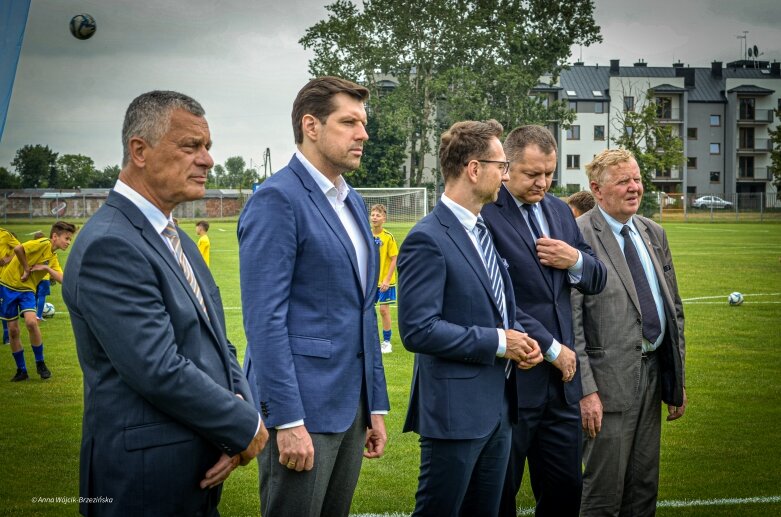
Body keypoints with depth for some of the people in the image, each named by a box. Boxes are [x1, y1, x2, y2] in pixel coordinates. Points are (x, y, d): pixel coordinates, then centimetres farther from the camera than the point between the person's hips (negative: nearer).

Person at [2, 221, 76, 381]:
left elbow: (63, 279, -2)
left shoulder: (53, 258, 9)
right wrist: (26, 269, -16)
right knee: (13, 329, 0)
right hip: (8, 285, -5)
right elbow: (18, 249, -29)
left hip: (27, 290, 5)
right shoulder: (43, 244, -15)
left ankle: (40, 363, -5)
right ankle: (21, 370, 11)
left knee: (31, 322, -19)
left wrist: (47, 268, -16)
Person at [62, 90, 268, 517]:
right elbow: (160, 372, -23)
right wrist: (245, 427, -11)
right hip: (147, 481, -8)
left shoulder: (176, 240, 13)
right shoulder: (109, 245, -17)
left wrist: (239, 412, -4)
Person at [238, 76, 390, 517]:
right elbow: (265, 319, -17)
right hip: (303, 405, -8)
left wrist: (377, 406, 15)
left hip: (352, 405, 8)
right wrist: (288, 421, -20)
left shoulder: (353, 203, 15)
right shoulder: (277, 199, -12)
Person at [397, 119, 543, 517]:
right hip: (455, 409, -9)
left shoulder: (484, 230, 12)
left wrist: (517, 337, 2)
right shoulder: (428, 240, -16)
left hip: (498, 406, 9)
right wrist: (497, 342, -17)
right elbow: (418, 329, -22)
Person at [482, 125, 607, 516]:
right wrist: (552, 348, -13)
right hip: (510, 380, -7)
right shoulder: (484, 214, -12)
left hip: (561, 379, 7)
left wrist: (576, 260, -6)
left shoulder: (559, 210, 12)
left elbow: (596, 280, 17)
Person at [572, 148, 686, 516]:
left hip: (654, 373, 7)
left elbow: (673, 307, 17)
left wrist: (678, 379, 14)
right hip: (609, 378, -7)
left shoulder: (654, 233, 12)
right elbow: (570, 320, -15)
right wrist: (586, 390, -19)